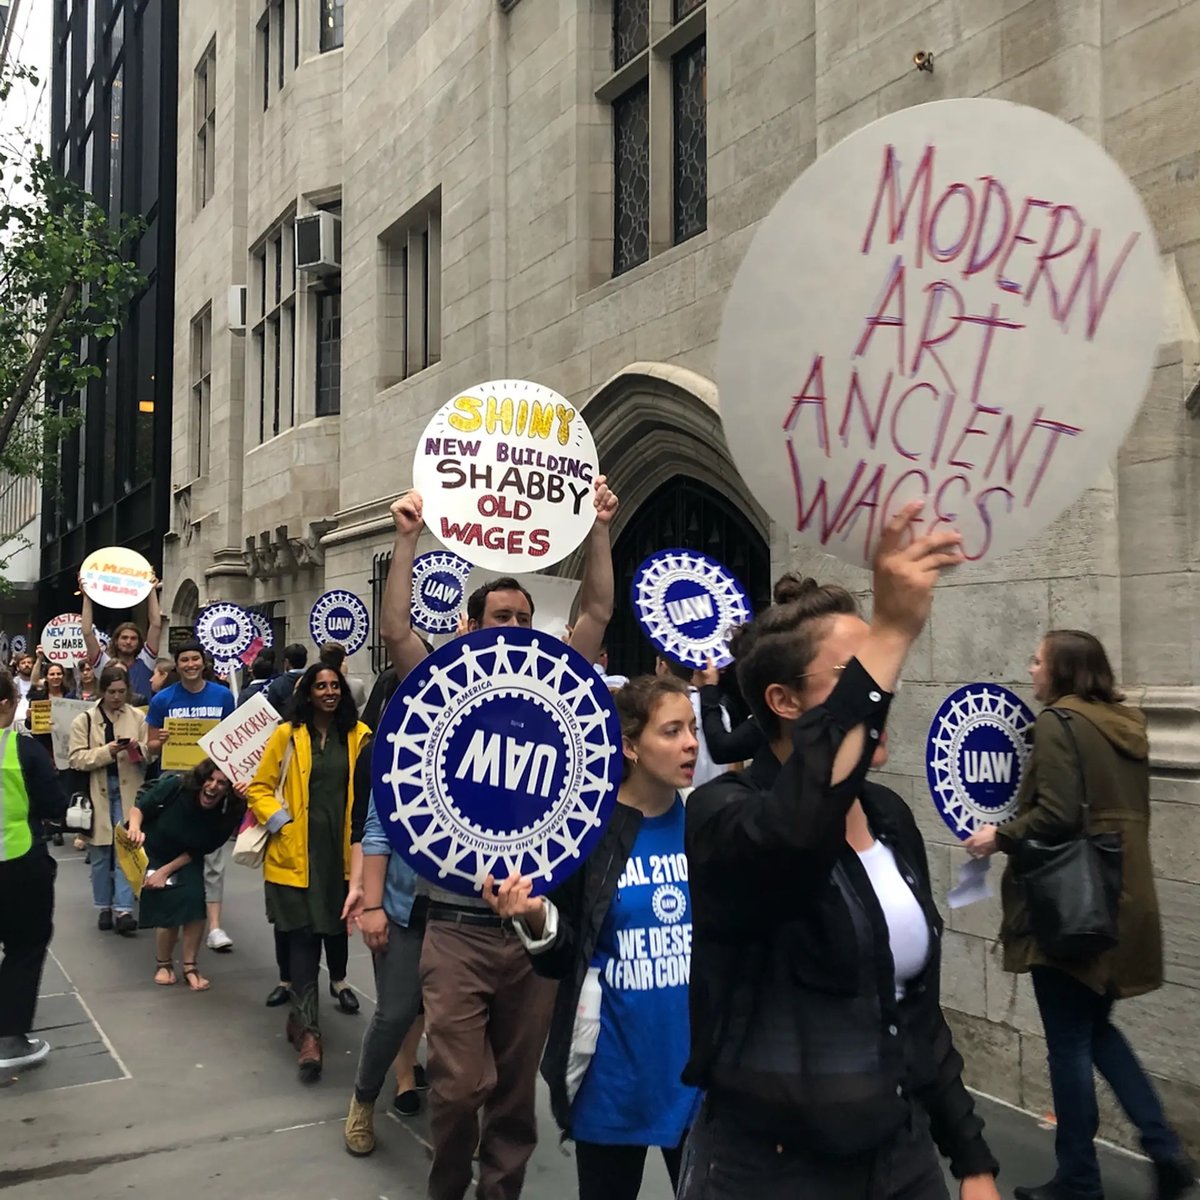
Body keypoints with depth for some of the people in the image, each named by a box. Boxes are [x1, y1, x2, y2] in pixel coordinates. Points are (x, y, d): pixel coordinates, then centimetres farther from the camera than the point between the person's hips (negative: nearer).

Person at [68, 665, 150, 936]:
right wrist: (106, 751, -19)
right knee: (100, 854, 10)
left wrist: (139, 748, -15)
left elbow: (151, 753, 7)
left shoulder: (138, 717, 3)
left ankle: (124, 910, -4)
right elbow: (77, 758, -6)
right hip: (97, 792, 0)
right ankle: (104, 908, 22)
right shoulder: (84, 720, 0)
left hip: (128, 791, 0)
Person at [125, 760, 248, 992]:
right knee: (168, 908, -12)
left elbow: (199, 850, -12)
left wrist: (166, 871, -16)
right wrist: (134, 828, -38)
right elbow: (140, 807, -18)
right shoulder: (174, 787, -30)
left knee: (195, 902, -17)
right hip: (152, 854, -2)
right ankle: (164, 964, 15)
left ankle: (190, 966, 3)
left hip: (186, 861, 2)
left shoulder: (226, 816, -23)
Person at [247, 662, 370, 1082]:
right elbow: (259, 788, 4)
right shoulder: (287, 735, -1)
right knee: (303, 935, -5)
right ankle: (308, 1030, -3)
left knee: (334, 927, 14)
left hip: (341, 850, 3)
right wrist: (280, 824, -8)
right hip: (296, 852, -2)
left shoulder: (358, 735, 2)